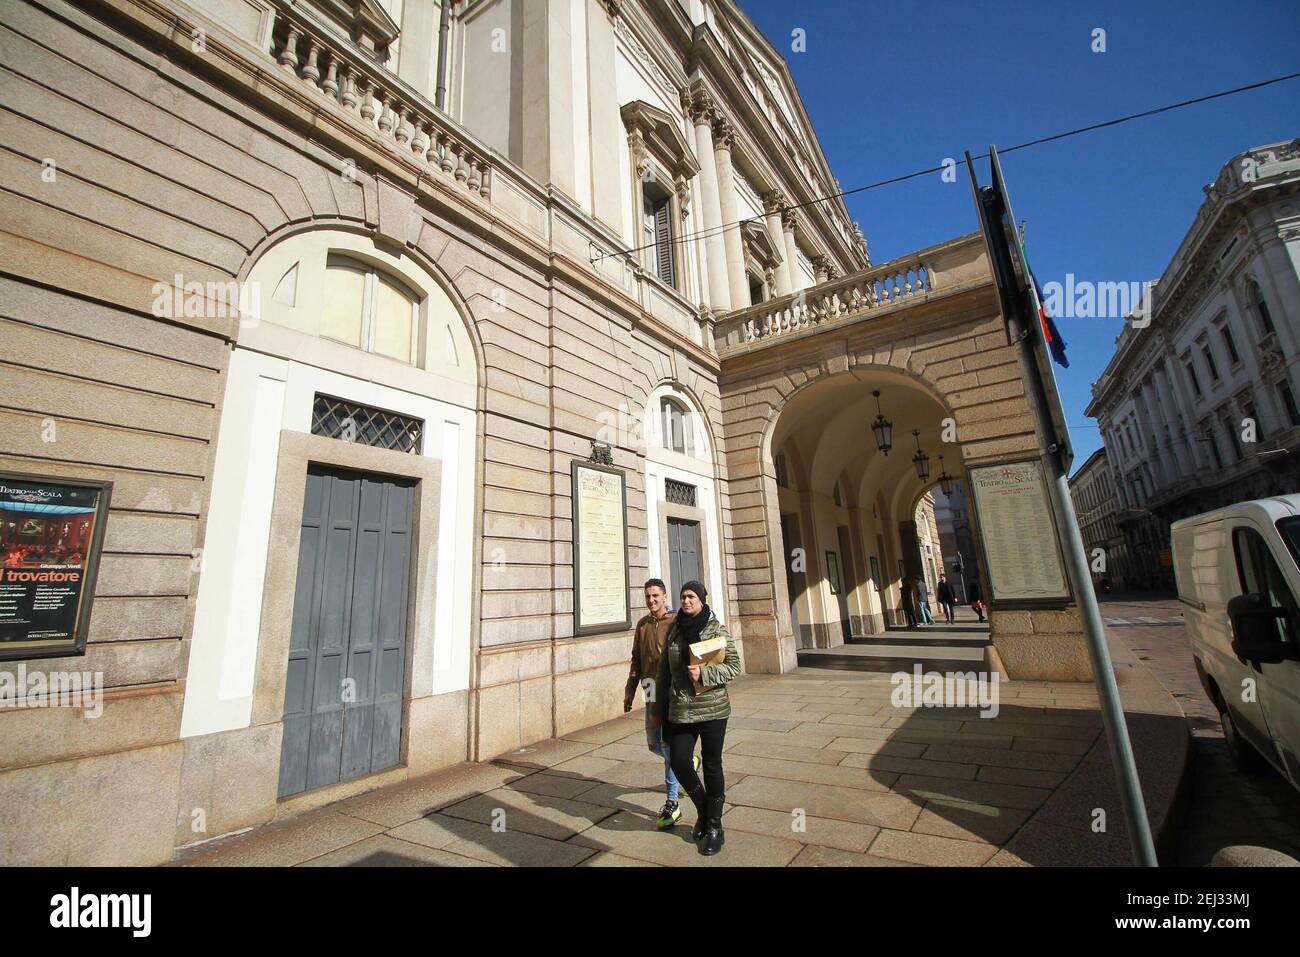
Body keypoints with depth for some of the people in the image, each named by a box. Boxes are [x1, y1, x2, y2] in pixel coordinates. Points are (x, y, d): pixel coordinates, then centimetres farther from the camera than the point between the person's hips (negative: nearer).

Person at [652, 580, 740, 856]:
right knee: (679, 763, 2)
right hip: (680, 711, 3)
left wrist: (703, 673, -22)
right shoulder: (674, 630, 3)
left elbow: (734, 666, -7)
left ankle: (714, 825, 29)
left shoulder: (717, 630, -7)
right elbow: (664, 671, 9)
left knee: (712, 766, 8)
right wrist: (659, 708, 12)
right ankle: (703, 809, 31)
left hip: (712, 708, -3)